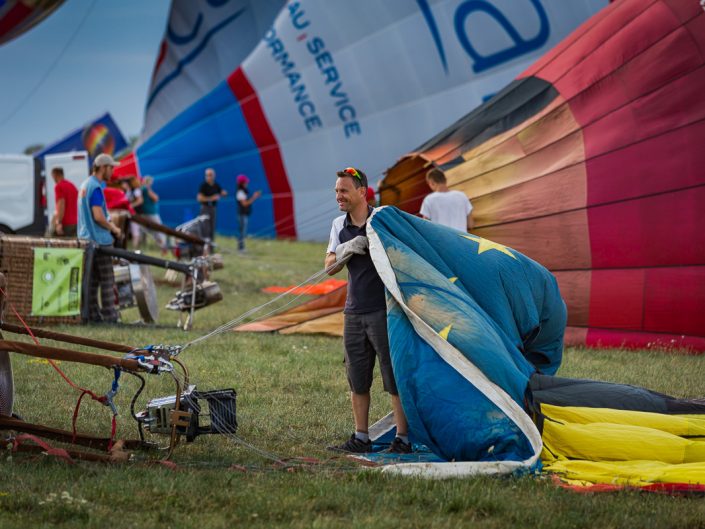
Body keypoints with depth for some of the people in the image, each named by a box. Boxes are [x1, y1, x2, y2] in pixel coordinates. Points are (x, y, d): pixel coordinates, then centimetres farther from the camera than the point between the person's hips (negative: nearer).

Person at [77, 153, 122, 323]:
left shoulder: (85, 185, 15)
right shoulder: (95, 188, -16)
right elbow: (98, 217, -23)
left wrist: (108, 223, 14)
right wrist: (113, 229, -8)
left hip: (86, 238, 9)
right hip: (99, 240, -9)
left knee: (92, 278, 10)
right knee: (107, 280, -4)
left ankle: (92, 313, 11)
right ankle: (109, 315, -3)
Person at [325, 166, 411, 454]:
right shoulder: (339, 226, 9)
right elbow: (330, 267, 5)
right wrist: (347, 249, -14)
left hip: (383, 311, -6)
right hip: (354, 312, 6)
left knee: (395, 378, -5)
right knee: (357, 380, 10)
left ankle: (402, 438, -1)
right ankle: (361, 438, 18)